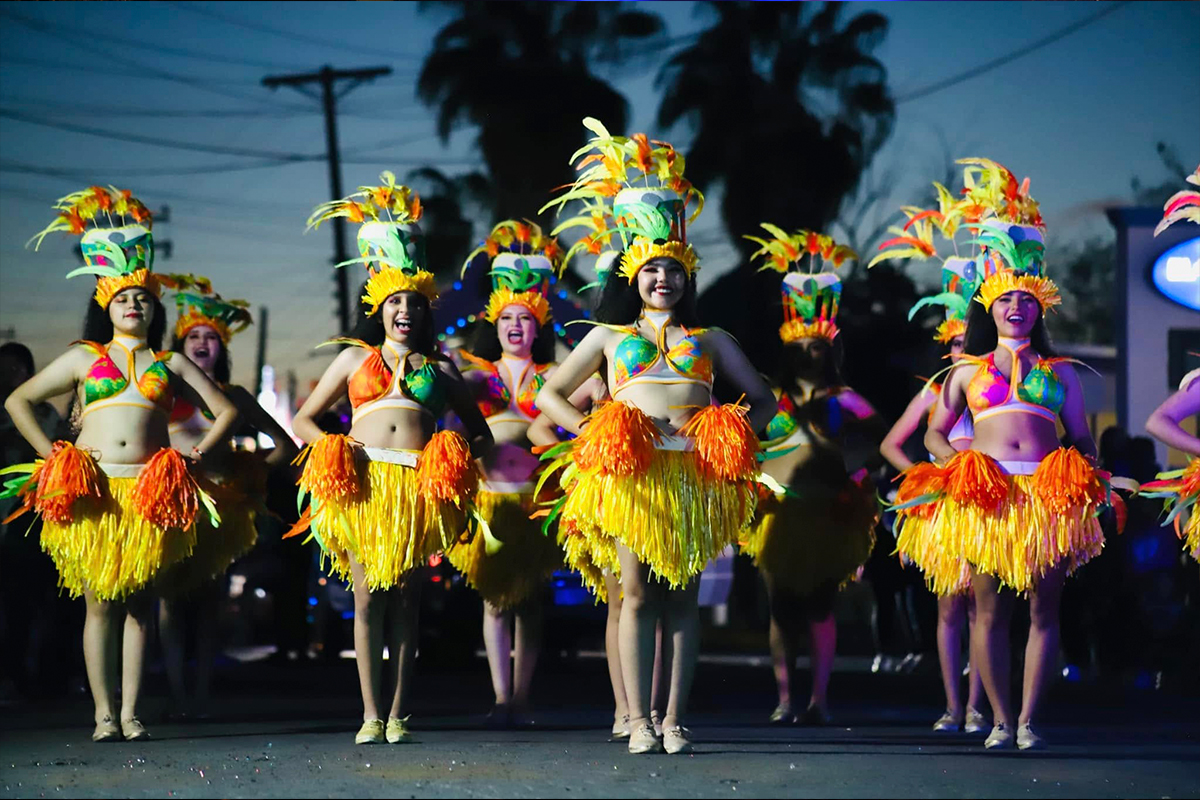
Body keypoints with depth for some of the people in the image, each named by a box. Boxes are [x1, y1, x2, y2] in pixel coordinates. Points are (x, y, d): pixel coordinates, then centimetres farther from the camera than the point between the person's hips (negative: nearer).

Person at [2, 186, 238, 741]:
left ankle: (130, 711, 4)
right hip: (93, 489, -1)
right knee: (99, 602, -2)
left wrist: (195, 457, 4)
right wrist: (51, 456, 3)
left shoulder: (170, 363, 14)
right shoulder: (83, 359, 12)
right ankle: (104, 712, 0)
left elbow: (226, 411, 17)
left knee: (139, 601, 1)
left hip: (150, 489, 1)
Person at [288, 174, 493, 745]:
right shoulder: (355, 358, 16)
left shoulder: (440, 369, 16)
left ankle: (398, 713, 5)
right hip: (364, 483, 0)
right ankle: (371, 714, -2)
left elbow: (480, 433, 20)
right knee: (367, 596, -4)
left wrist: (462, 455, -1)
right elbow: (302, 420, 18)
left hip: (417, 486, 0)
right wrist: (330, 447, -1)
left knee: (405, 597, 1)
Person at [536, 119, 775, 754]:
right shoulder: (610, 337, 17)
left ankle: (675, 719, 1)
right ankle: (638, 720, -5)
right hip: (630, 474, -1)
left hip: (695, 475, 1)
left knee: (681, 596, 0)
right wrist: (585, 430, 2)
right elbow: (549, 394, 19)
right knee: (637, 592, -6)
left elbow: (763, 400, 20)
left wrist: (739, 430, 0)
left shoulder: (709, 340, 18)